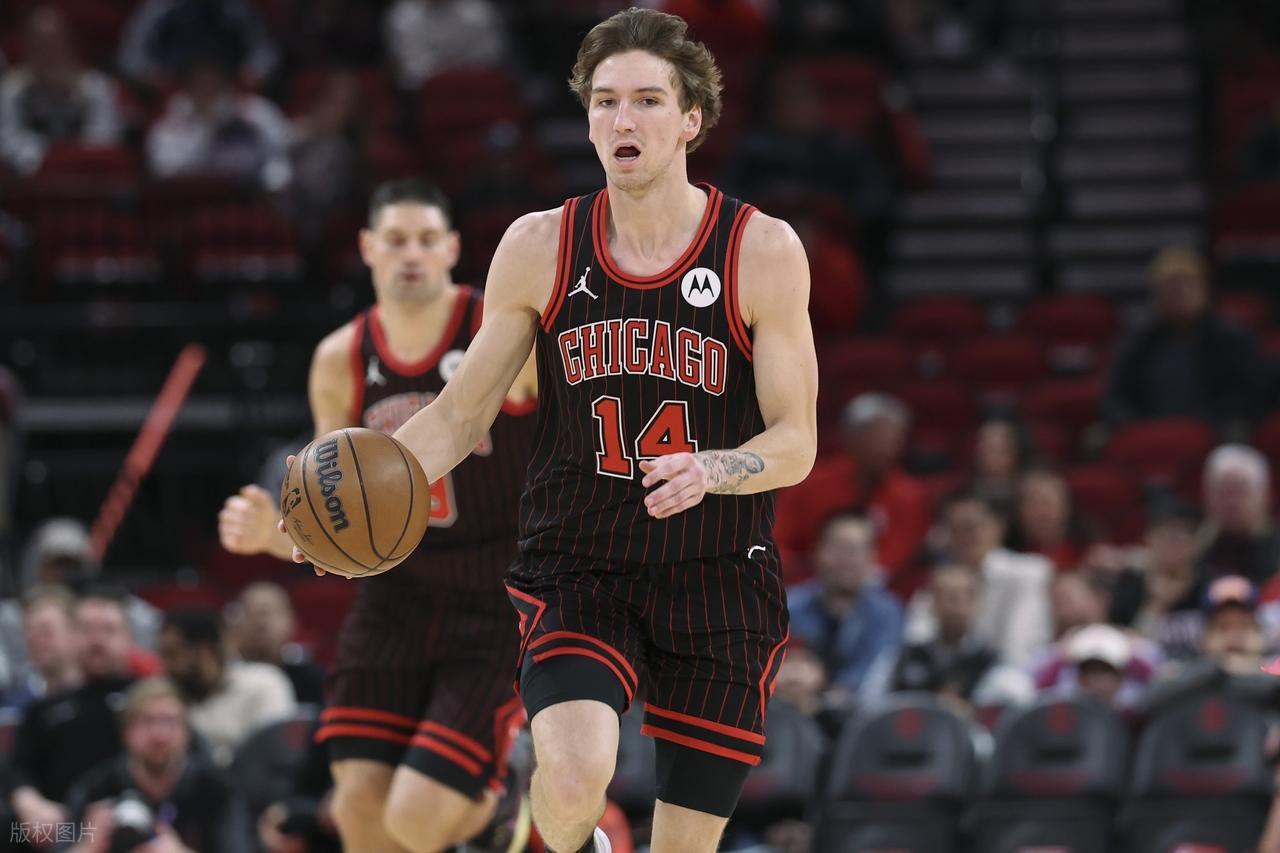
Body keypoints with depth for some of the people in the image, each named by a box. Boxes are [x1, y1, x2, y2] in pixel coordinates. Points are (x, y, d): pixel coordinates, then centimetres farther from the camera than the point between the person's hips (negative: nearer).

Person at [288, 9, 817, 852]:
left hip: (717, 583, 0)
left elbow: (796, 443, -6)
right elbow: (460, 415, 6)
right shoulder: (540, 248, -1)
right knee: (573, 782, -27)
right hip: (578, 569, 0)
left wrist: (710, 471, -28)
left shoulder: (763, 251, -7)